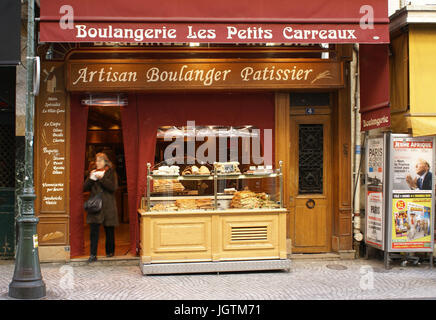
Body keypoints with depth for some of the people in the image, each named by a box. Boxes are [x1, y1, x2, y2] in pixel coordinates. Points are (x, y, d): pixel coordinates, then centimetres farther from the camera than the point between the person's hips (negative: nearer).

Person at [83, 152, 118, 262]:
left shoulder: (111, 173, 2)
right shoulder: (93, 173, 13)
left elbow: (113, 187, -12)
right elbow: (85, 188, 7)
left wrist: (102, 178, -18)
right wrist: (91, 178, -9)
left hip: (108, 206, -2)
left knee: (109, 230, 8)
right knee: (94, 230, -7)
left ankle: (110, 251, 24)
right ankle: (93, 255, -6)